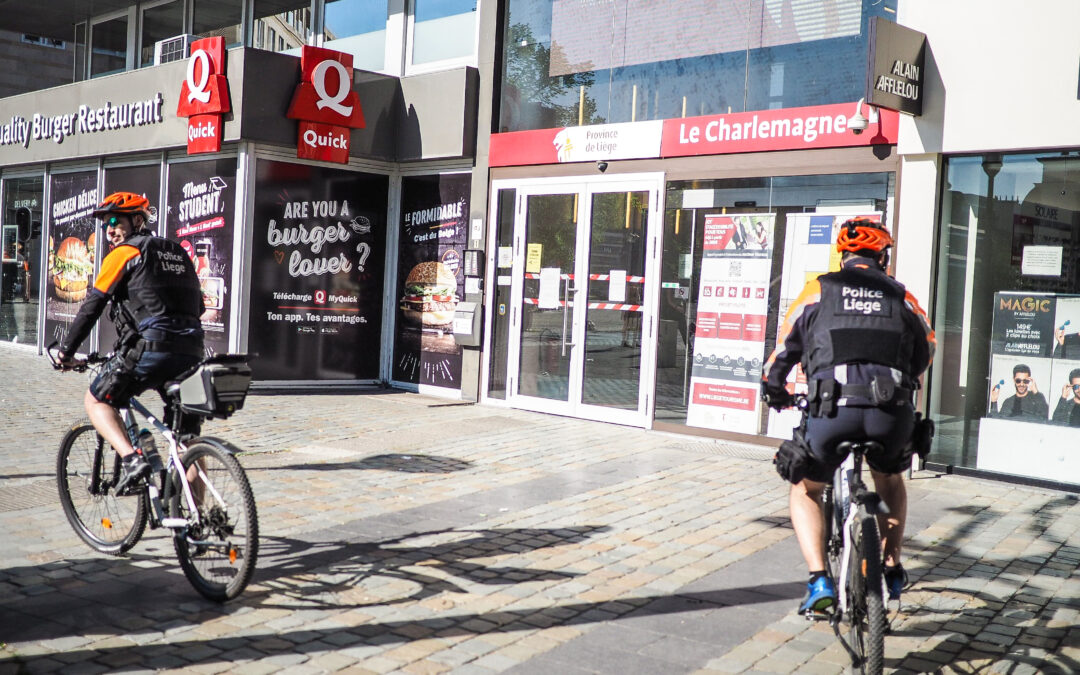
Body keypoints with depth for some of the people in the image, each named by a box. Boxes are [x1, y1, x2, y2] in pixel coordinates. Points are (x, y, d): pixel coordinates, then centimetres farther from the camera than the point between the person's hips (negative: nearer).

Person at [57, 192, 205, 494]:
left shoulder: (124, 253, 4)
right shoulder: (177, 252, 23)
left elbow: (92, 306, 4)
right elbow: (197, 305, 26)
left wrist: (66, 351, 13)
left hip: (151, 348, -6)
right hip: (192, 352, 6)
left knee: (96, 400, 15)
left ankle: (132, 459, -8)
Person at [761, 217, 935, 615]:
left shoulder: (819, 291, 14)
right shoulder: (901, 297, 19)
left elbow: (785, 349, 19)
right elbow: (926, 351, 30)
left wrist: (775, 391, 37)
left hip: (832, 410, -2)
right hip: (891, 414, 2)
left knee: (805, 491, 21)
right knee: (890, 480, 35)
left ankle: (819, 582, 5)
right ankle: (893, 569, 33)